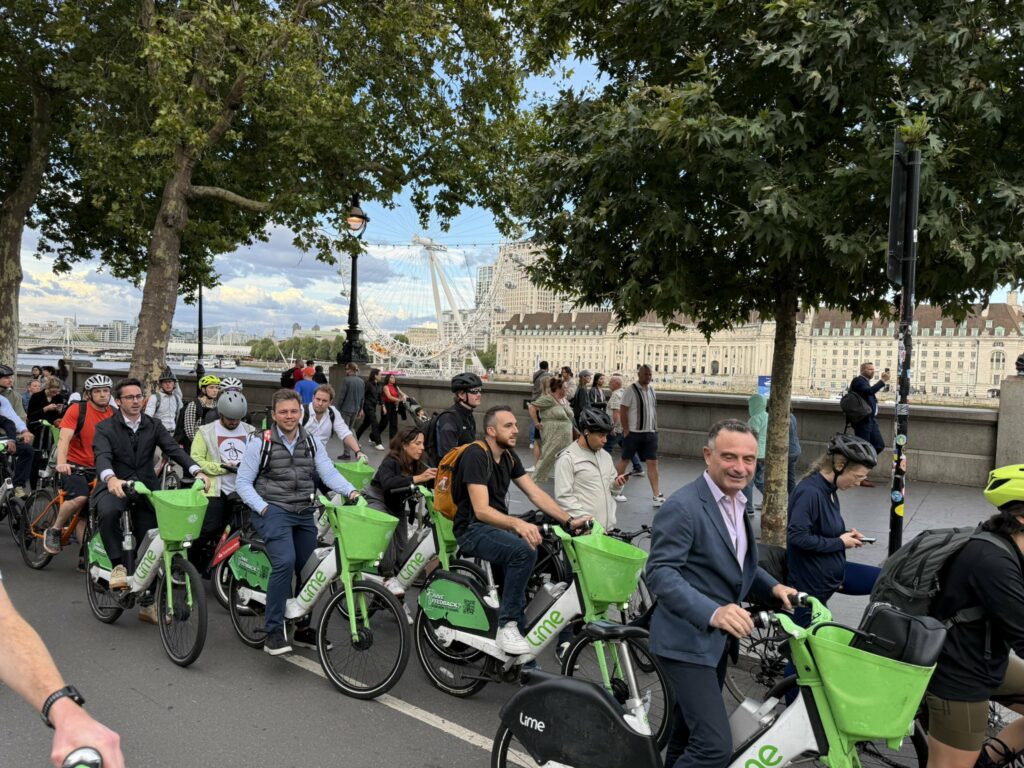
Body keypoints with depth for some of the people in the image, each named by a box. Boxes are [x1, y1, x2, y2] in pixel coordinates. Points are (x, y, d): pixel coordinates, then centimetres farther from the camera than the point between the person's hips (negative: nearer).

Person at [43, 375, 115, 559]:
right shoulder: (77, 409, -10)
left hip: (97, 468, 4)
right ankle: (54, 530, -6)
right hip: (74, 465, -4)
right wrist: (61, 463, -35)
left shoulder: (113, 414, 2)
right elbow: (64, 437, -19)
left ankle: (85, 556, 17)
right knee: (80, 498, -30)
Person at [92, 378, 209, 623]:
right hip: (114, 486, -3)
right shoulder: (105, 428, -4)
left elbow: (174, 449, -8)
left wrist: (197, 472, -25)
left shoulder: (153, 426, 5)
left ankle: (148, 603, 17)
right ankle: (118, 565, -19)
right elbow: (102, 456, -21)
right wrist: (111, 478, -44)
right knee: (108, 512, -38)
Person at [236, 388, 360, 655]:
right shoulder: (260, 444, -2)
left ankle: (303, 628, 28)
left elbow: (329, 473, -2)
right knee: (285, 562, -25)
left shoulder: (312, 443, 8)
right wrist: (262, 507, -14)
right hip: (273, 511, -5)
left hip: (304, 513, 5)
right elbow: (243, 481, 0)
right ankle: (273, 631, -14)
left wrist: (351, 491, -20)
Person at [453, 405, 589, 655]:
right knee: (524, 550, -33)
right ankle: (507, 627, -23)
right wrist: (518, 524, -39)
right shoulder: (476, 455, -16)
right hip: (473, 529, -8)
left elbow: (536, 494, 5)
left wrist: (569, 520, -7)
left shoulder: (509, 456, 10)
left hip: (499, 525, 8)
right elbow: (481, 510, -24)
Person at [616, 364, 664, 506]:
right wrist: (626, 430, -13)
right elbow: (622, 411, -11)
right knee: (624, 460, 7)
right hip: (633, 433, -5)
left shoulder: (652, 390, 11)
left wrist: (655, 428, 11)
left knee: (653, 463, 1)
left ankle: (657, 496, 2)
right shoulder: (630, 390, -9)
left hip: (650, 433, 5)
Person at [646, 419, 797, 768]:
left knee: (688, 733, 25)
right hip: (688, 640, -9)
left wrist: (772, 587, 4)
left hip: (717, 638, 9)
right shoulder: (682, 507, -21)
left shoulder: (736, 501, 9)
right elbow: (659, 573, -27)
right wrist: (712, 612, -40)